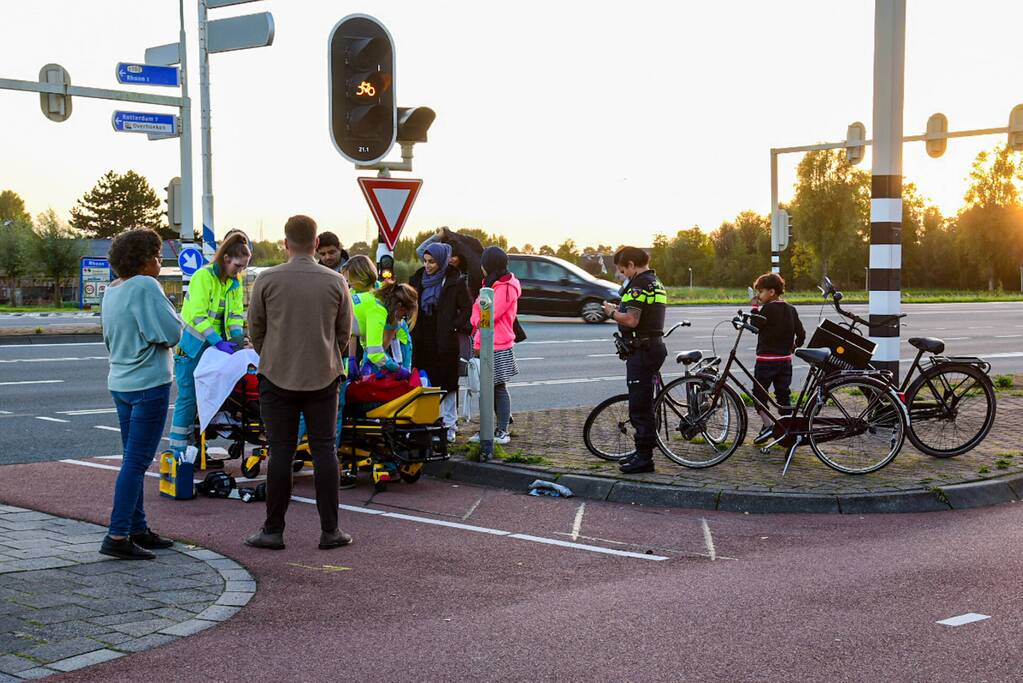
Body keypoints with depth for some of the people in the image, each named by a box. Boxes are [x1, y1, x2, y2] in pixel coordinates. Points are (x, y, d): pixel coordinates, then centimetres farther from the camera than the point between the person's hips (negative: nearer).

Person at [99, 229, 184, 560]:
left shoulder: (111, 291, 12)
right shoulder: (145, 287, -16)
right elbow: (172, 332, -17)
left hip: (121, 383, 9)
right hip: (149, 384, -9)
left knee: (133, 459, 15)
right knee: (137, 462, -7)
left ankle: (138, 529, 22)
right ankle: (118, 535, -8)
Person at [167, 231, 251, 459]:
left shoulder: (235, 282, 8)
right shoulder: (204, 276, -15)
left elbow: (236, 312, 7)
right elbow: (198, 317, -22)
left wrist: (237, 335, -13)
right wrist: (218, 342, -30)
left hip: (216, 344, 7)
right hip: (194, 344, -7)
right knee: (188, 398, -6)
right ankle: (177, 452, -1)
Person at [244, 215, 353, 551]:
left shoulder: (267, 280, -5)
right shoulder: (335, 282, -2)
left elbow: (255, 330, 3)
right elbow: (344, 332, 7)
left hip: (278, 376, -1)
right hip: (323, 377, 1)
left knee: (280, 453, 4)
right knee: (324, 450, 5)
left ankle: (273, 530, 8)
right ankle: (330, 530, 6)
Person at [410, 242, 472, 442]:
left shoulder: (456, 282, -5)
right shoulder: (417, 279, 9)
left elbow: (467, 309, -2)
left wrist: (453, 327, -10)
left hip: (445, 342, -4)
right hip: (422, 342, 4)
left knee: (446, 384, 1)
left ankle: (449, 426, 9)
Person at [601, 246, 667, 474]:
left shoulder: (638, 284, -15)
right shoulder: (656, 283, 18)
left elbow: (631, 320, -24)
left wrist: (612, 312, -7)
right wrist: (619, 310, 14)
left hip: (642, 350, -10)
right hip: (655, 346, 10)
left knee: (639, 406, -6)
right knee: (643, 405, 17)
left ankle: (644, 457, -4)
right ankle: (642, 451, 25)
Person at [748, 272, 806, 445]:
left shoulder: (768, 308, -14)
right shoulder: (791, 309, 8)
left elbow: (755, 326, -7)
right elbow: (801, 333, 10)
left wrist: (754, 307, 1)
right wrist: (794, 346, 26)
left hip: (766, 359, -7)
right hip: (785, 359, 7)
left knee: (759, 393, 2)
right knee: (783, 394, 11)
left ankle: (768, 425, -12)